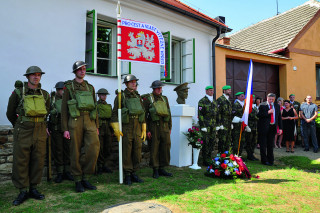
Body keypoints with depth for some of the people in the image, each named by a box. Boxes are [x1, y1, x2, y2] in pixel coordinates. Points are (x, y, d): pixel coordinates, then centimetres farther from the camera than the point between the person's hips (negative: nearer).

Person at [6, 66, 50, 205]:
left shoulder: (45, 94, 8)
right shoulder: (18, 93, -1)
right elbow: (10, 113, 9)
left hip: (40, 131, 3)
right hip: (23, 131, -3)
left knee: (38, 161, 5)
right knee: (20, 161, 0)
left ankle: (33, 189, 18)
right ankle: (22, 192, 10)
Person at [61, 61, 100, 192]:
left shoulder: (90, 87, 17)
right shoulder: (69, 87, 6)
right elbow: (64, 109, 2)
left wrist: (97, 126, 14)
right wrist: (65, 129, -5)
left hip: (90, 121, 3)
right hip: (75, 121, -3)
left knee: (94, 147, -12)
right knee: (76, 152, 1)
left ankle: (85, 178, 5)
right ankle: (78, 181, 15)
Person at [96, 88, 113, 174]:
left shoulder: (109, 106, 20)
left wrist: (112, 128, 14)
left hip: (108, 129, 4)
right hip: (99, 128, -4)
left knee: (108, 148, 2)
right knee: (100, 149, -3)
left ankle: (106, 166, 11)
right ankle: (100, 167, 6)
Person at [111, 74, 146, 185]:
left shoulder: (138, 97, 13)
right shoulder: (120, 97, -2)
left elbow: (143, 113, 15)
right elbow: (114, 114, -5)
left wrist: (144, 130, 12)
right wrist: (116, 130, -12)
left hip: (137, 128, 5)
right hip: (126, 128, -5)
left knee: (137, 152, 5)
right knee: (126, 152, 0)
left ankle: (134, 173, 18)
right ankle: (127, 175, 11)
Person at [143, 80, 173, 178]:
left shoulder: (165, 99, 14)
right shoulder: (147, 99, -1)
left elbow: (169, 114, 18)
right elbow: (144, 115, -4)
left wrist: (170, 128, 13)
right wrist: (146, 130, -10)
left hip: (164, 127, 5)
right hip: (153, 127, -5)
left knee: (166, 147, 4)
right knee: (154, 149, 1)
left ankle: (161, 169, 18)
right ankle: (155, 171, 12)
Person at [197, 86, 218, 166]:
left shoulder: (214, 101, 17)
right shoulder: (202, 101, -4)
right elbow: (200, 114, -10)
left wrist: (217, 125, 15)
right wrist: (202, 126, -15)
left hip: (213, 126, 7)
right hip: (206, 126, -6)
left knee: (213, 142, 9)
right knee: (205, 143, -3)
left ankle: (209, 158, 23)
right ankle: (206, 161, 6)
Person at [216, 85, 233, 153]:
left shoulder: (228, 100, 18)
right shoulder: (220, 99, -8)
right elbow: (218, 112, -14)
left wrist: (231, 123, 18)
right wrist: (219, 123, -19)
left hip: (229, 124, 8)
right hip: (223, 124, -8)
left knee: (228, 141, 11)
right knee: (222, 140, -5)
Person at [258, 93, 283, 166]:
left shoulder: (277, 106, 10)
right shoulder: (262, 105, -4)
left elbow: (279, 117, 11)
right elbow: (259, 115, -13)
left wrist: (280, 128, 6)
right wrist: (268, 112, -20)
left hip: (273, 127, 4)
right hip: (264, 127, -4)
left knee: (271, 145, 12)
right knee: (263, 145, 2)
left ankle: (270, 160, 23)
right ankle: (264, 160, 13)